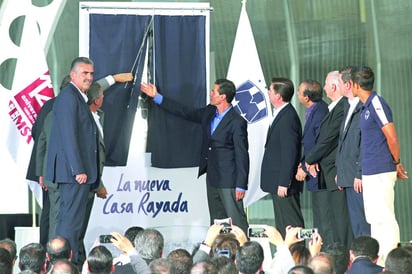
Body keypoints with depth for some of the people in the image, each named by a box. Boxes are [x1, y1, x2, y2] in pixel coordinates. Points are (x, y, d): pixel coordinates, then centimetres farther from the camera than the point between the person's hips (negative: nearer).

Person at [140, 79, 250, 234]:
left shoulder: (237, 122, -16)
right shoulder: (209, 113, 7)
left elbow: (242, 155, -16)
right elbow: (186, 112, 18)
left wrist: (241, 186, -17)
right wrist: (156, 97, 19)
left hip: (228, 180, -9)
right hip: (212, 178, 9)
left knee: (236, 220, -7)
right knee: (216, 220, 14)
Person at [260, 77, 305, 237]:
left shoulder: (288, 118, -18)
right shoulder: (281, 114, 14)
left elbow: (289, 152, -21)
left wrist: (283, 183, -21)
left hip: (284, 183, -11)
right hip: (278, 182, 11)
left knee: (291, 226, -7)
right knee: (282, 225, 14)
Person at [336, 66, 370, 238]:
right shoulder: (348, 107, 17)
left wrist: (360, 174, -19)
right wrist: (340, 172, 18)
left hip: (359, 178, -10)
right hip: (348, 177, 10)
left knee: (363, 222, -8)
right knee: (355, 223, 11)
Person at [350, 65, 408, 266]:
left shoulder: (377, 104, -15)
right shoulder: (367, 106, 15)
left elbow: (392, 138, -17)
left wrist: (397, 164, -7)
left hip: (381, 172, -10)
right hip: (370, 172, 10)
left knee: (384, 217, -8)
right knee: (374, 218, 14)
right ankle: (376, 259, 20)